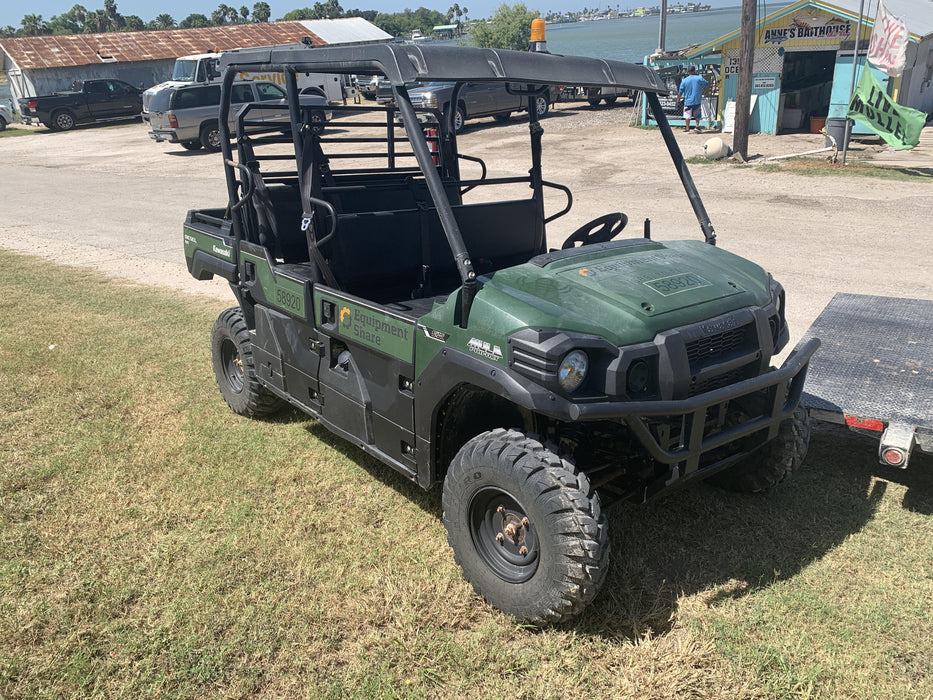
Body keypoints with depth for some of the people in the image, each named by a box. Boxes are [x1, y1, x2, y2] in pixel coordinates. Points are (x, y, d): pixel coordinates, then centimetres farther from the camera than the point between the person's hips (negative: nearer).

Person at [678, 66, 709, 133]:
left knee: (687, 115, 5)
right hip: (697, 100, 1)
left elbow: (680, 91, 0)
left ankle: (687, 129, 5)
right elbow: (706, 84, 10)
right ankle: (697, 125, 10)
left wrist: (679, 98, 15)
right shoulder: (699, 78, -4)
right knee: (697, 114, 17)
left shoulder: (684, 80, -5)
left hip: (688, 100, -1)